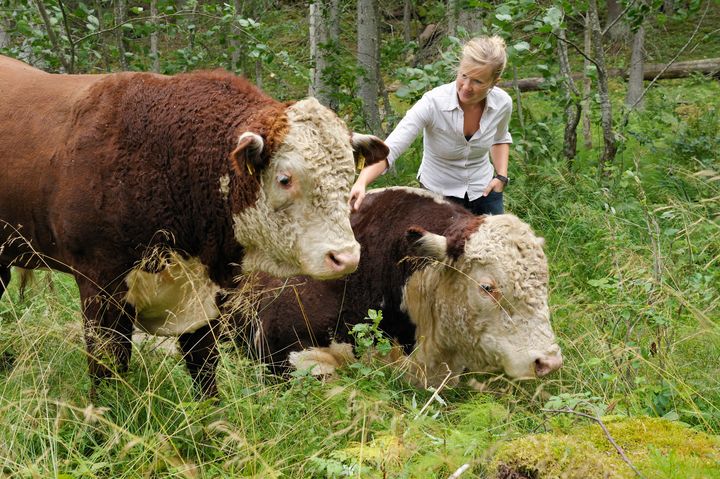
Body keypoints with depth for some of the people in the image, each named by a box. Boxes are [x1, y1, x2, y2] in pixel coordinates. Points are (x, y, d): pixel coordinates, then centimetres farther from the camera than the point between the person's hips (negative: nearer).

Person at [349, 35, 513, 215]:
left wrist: (501, 176, -4)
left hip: (483, 192, 3)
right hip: (438, 193, -3)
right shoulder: (433, 103, -28)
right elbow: (387, 150, -35)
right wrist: (361, 183, -52)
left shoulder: (502, 103, -15)